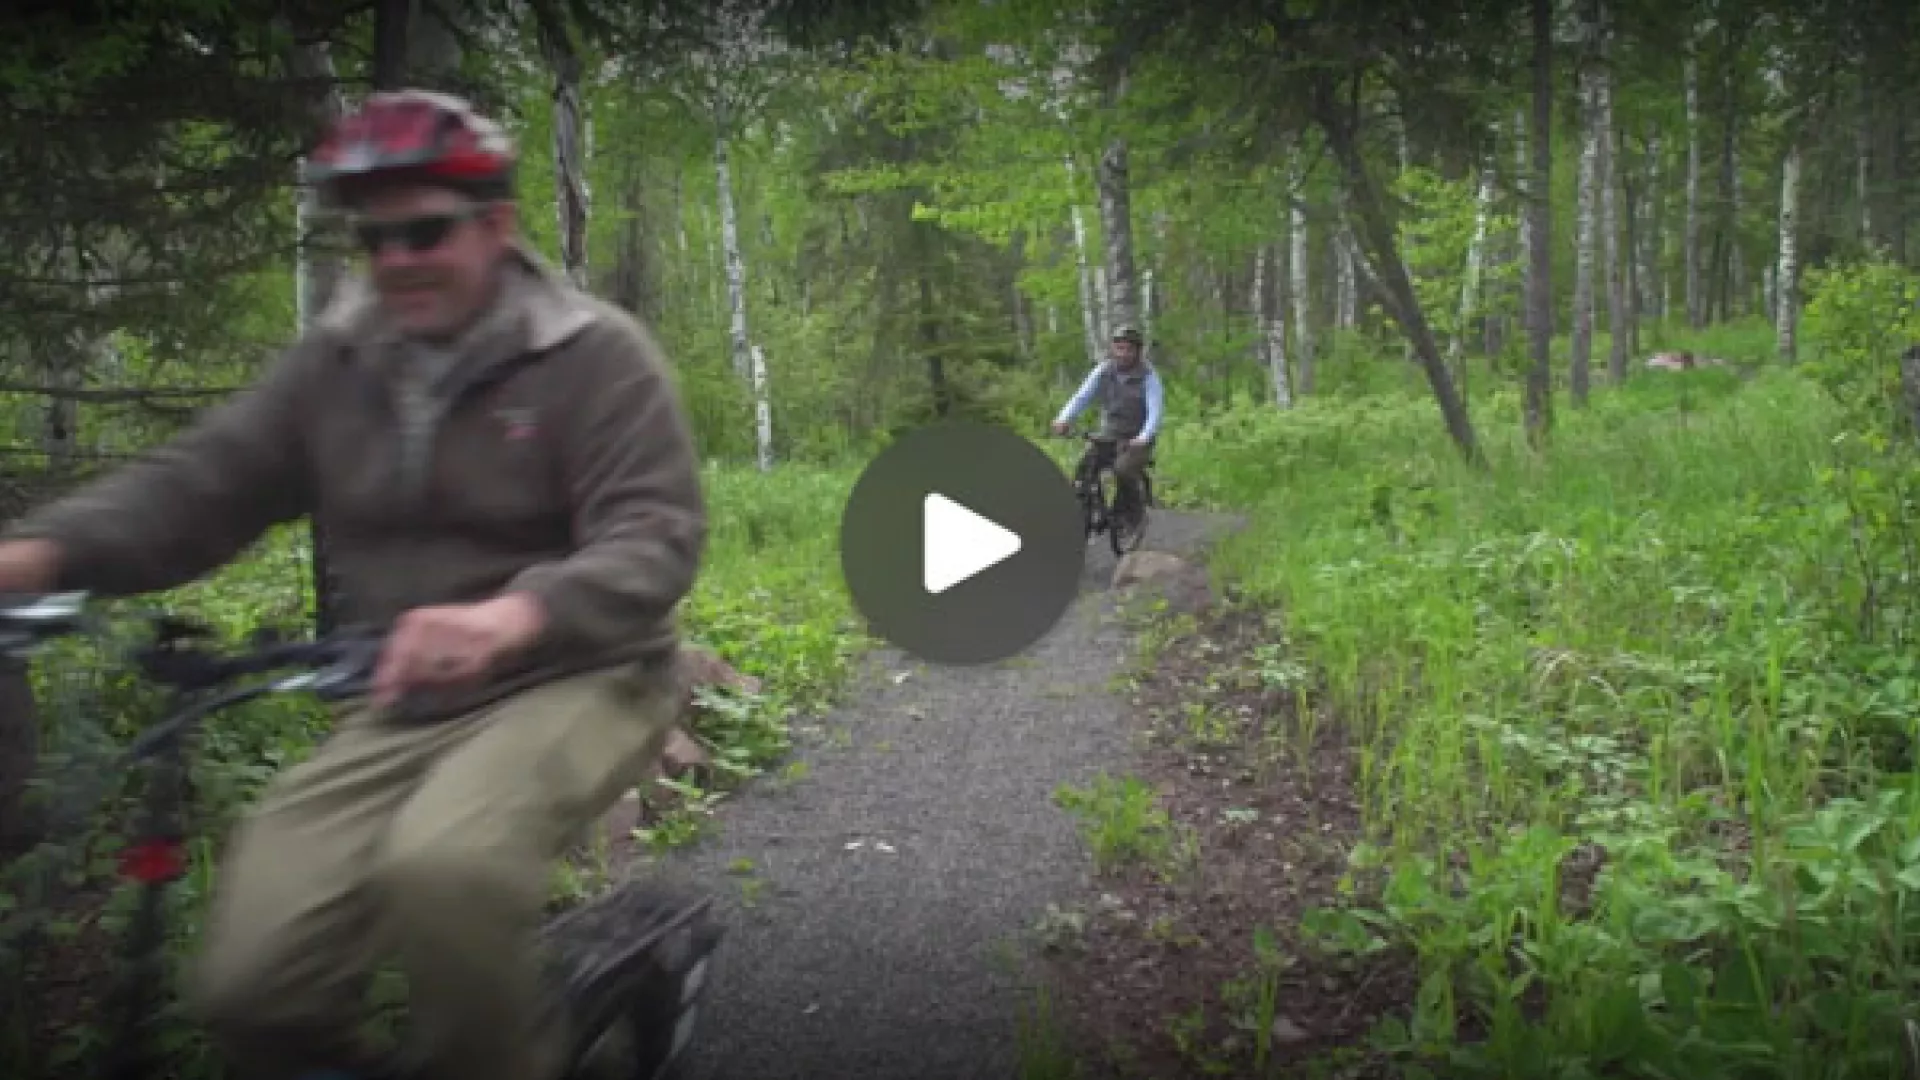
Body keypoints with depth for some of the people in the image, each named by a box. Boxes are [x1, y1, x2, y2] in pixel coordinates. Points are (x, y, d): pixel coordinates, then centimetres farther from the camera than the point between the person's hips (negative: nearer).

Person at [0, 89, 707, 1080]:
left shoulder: (596, 354, -8)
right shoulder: (332, 362, 6)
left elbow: (653, 538, -19)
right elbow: (199, 483, 1)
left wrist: (508, 617, -40)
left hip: (570, 685, -4)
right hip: (401, 710, 5)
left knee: (442, 869, -35)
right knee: (246, 983, -11)